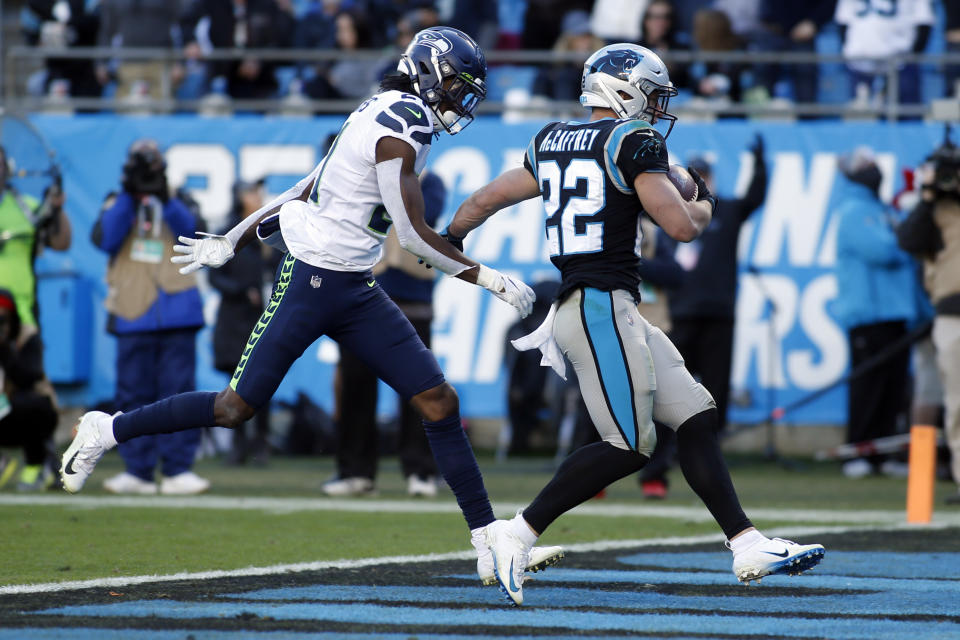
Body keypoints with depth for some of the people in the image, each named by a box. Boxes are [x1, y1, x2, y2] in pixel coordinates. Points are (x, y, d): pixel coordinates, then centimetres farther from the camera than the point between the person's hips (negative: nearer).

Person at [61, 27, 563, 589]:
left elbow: (304, 192, 19)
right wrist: (489, 279, -15)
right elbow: (414, 234, -19)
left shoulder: (385, 121, 13)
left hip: (356, 291, 9)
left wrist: (234, 242, 23)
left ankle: (491, 545, 0)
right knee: (237, 408, -1)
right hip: (312, 282, -9)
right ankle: (108, 431, 19)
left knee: (439, 403, -1)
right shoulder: (399, 129, -16)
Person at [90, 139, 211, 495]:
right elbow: (104, 239, -4)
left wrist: (165, 201, -17)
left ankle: (177, 469, -5)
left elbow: (193, 233, -5)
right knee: (133, 394, 1)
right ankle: (137, 471, 5)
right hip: (132, 316, 1)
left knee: (178, 392, -5)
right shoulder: (117, 203, 13)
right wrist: (129, 197, -11)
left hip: (176, 315, -1)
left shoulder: (178, 203, 13)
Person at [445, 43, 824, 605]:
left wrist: (449, 240, 45)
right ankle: (519, 533, -8)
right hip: (601, 304, -9)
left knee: (696, 419, 7)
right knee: (630, 446, -9)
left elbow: (484, 201, 26)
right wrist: (705, 202, 9)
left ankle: (748, 546, 4)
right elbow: (682, 226, -14)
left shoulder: (552, 143, 16)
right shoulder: (633, 142, -8)